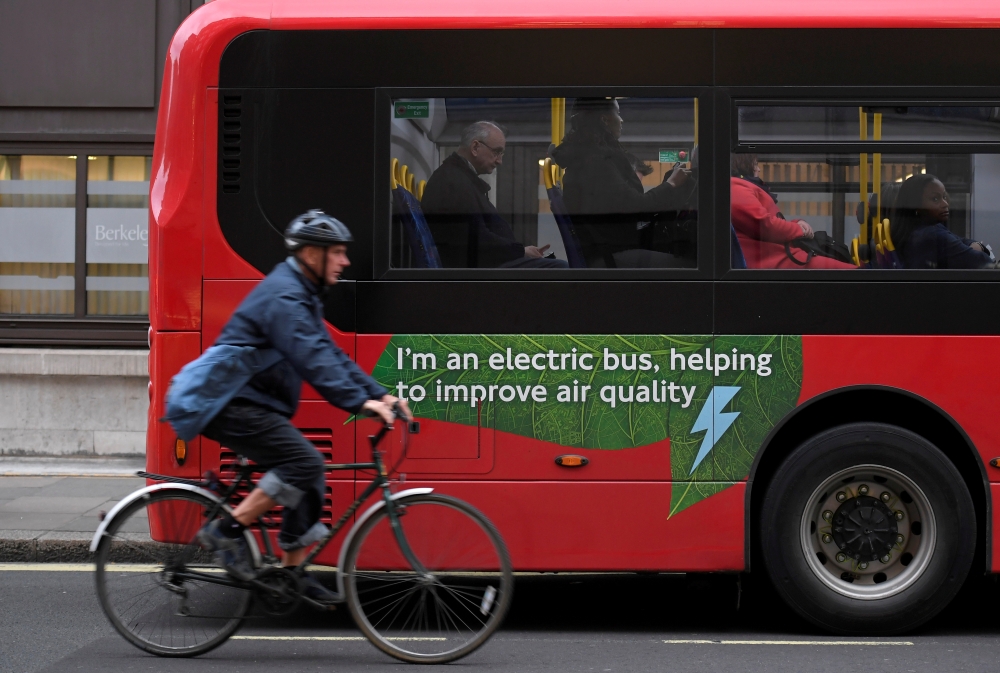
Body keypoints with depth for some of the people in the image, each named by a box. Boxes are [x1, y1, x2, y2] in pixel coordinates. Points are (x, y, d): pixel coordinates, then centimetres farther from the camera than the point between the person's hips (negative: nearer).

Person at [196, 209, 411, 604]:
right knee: (303, 463, -22)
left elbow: (331, 355, 16)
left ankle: (291, 571, 12)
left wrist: (379, 394, 5)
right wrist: (359, 402, -36)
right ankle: (227, 531, -14)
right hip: (233, 406, -11)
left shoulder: (301, 296, 17)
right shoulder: (282, 297, -18)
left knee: (308, 475, 7)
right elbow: (312, 360, -29)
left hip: (252, 404, 11)